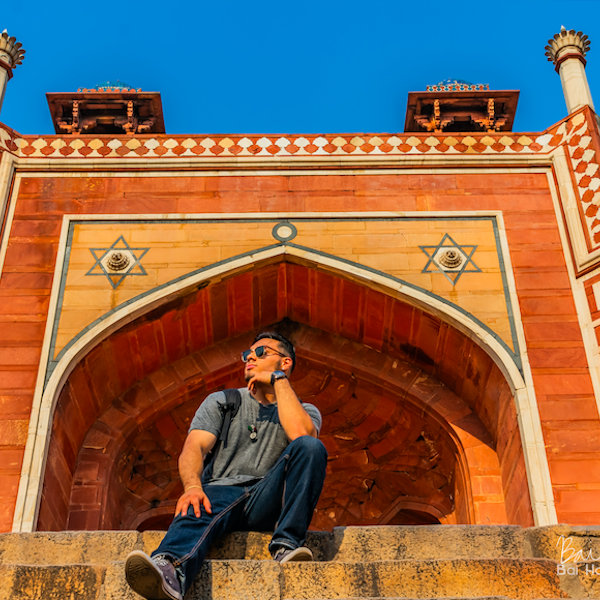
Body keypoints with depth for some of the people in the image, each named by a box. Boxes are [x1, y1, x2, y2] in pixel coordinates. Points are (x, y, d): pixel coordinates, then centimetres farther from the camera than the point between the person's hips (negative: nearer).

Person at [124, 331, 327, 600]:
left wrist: (279, 380, 0)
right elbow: (194, 448, 2)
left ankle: (286, 547, -35)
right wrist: (193, 486, -21)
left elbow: (300, 434, -10)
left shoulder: (305, 411, 18)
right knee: (196, 508, -36)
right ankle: (169, 571, -67)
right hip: (222, 490, 0)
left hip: (268, 500, 0)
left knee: (312, 447, -25)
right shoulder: (220, 402, 21)